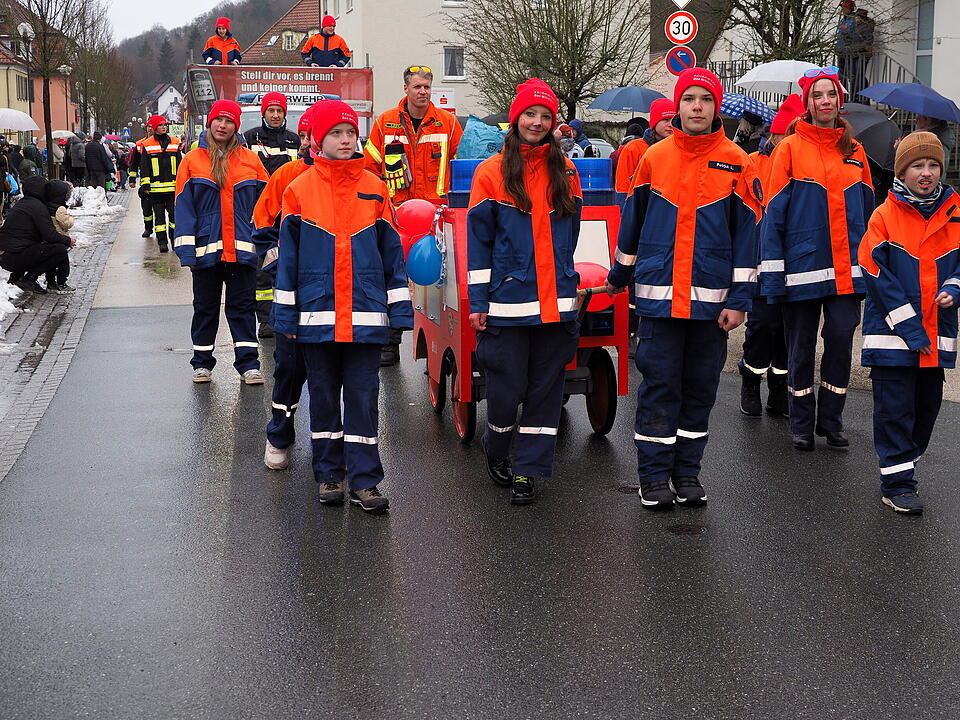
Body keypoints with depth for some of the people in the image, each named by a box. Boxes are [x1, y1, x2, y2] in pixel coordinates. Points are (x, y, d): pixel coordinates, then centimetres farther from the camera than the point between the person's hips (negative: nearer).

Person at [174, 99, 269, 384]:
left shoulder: (250, 160, 4)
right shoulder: (192, 160, 2)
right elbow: (184, 207, -1)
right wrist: (186, 248, -8)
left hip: (242, 249, 0)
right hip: (206, 248, 0)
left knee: (242, 306, 4)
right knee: (205, 306, 10)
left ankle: (248, 363, 8)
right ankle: (202, 362, 20)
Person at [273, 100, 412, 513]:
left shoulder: (374, 189, 5)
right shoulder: (299, 190, 2)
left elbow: (391, 251, 8)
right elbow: (288, 255, 4)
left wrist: (399, 307, 4)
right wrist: (286, 312, 1)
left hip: (366, 315, 0)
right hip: (317, 315, 0)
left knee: (363, 398, 0)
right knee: (323, 397, 9)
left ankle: (364, 480, 4)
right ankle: (329, 475, 19)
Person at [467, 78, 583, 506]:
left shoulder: (564, 171, 9)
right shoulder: (492, 173, 0)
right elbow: (478, 241, -1)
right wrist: (477, 302, -5)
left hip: (556, 301, 3)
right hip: (507, 301, -3)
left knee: (545, 387, 3)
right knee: (506, 387, -1)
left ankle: (527, 470, 10)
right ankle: (496, 452, 26)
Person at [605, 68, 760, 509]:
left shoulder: (735, 162, 1)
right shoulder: (654, 158, 3)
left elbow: (747, 232, 1)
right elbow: (632, 220, 15)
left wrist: (739, 299, -4)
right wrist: (619, 275, 21)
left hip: (711, 298, 1)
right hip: (659, 294, 0)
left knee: (700, 385, 8)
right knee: (659, 383, 0)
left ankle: (687, 470, 20)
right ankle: (655, 475, 7)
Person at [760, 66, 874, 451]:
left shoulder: (854, 151, 10)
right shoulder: (790, 149, -1)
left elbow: (867, 210, 15)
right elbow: (774, 213, -4)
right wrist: (772, 272, -9)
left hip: (846, 270, 3)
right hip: (802, 265, -3)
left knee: (841, 338, -2)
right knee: (801, 346, 5)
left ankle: (831, 420, 13)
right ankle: (802, 425, 18)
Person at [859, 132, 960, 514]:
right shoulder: (885, 215, -7)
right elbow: (877, 274, -10)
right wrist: (909, 327, -14)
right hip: (892, 333, -4)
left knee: (927, 404, 13)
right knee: (895, 407, -2)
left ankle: (904, 465, 30)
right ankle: (896, 484, 4)